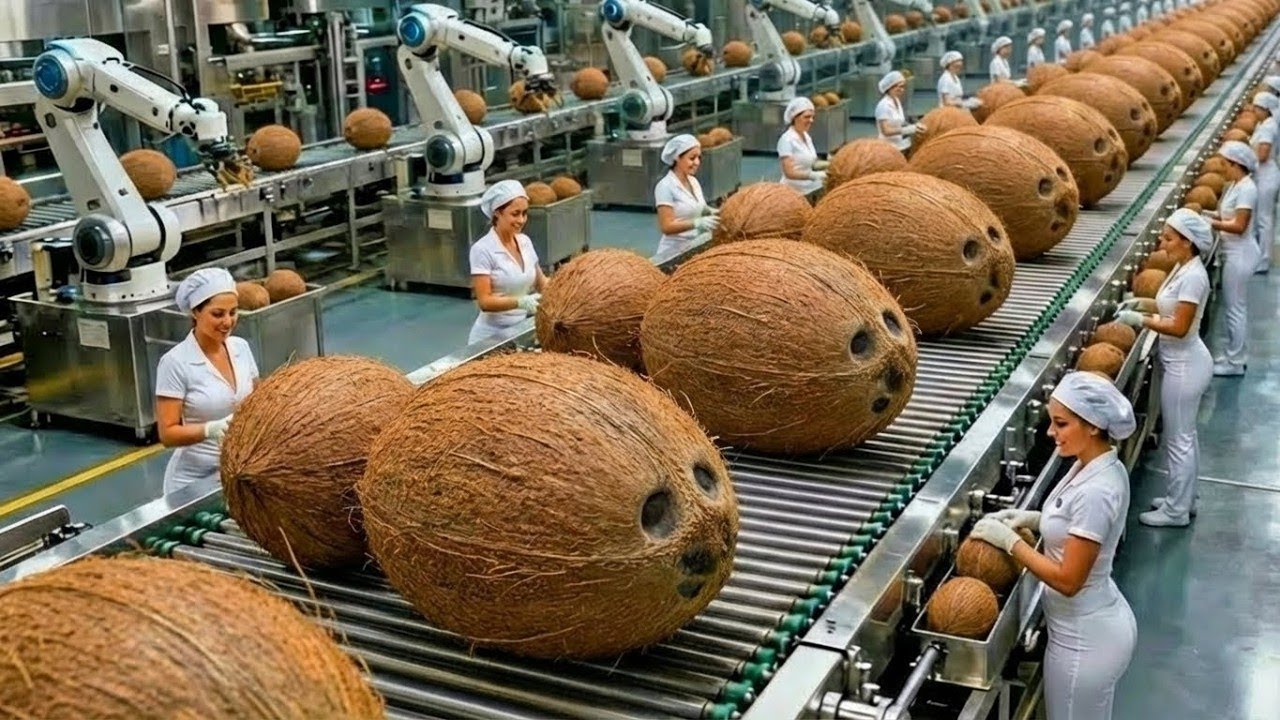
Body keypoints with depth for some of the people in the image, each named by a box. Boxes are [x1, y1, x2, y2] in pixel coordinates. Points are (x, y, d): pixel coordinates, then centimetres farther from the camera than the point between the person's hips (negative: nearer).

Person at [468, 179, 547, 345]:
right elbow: (484, 301, -17)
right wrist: (521, 302, -30)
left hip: (523, 331, 5)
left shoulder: (525, 242, 5)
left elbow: (541, 283, 14)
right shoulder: (483, 250, -13)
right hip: (493, 335, -5)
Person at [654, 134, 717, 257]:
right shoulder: (665, 187, -14)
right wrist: (697, 223, -29)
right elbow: (666, 226, -19)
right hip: (674, 251, -7)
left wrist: (711, 212, -4)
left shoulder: (694, 182, 7)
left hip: (695, 248, 7)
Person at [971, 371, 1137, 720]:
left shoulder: (1095, 491, -31)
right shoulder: (1097, 466, -2)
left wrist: (1009, 540, -20)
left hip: (1084, 637, -9)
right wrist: (1034, 519, 0)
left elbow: (1068, 580, -27)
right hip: (1098, 623, 9)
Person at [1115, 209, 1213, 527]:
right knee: (1185, 435, 20)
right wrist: (1143, 303, 4)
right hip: (1183, 361, 10)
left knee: (1178, 439, 1)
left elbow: (1179, 327, -24)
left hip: (1184, 365, -10)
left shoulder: (1192, 276, -24)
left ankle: (1176, 510, 13)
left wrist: (1140, 320, -19)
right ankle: (1184, 498, 33)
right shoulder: (1184, 268, 6)